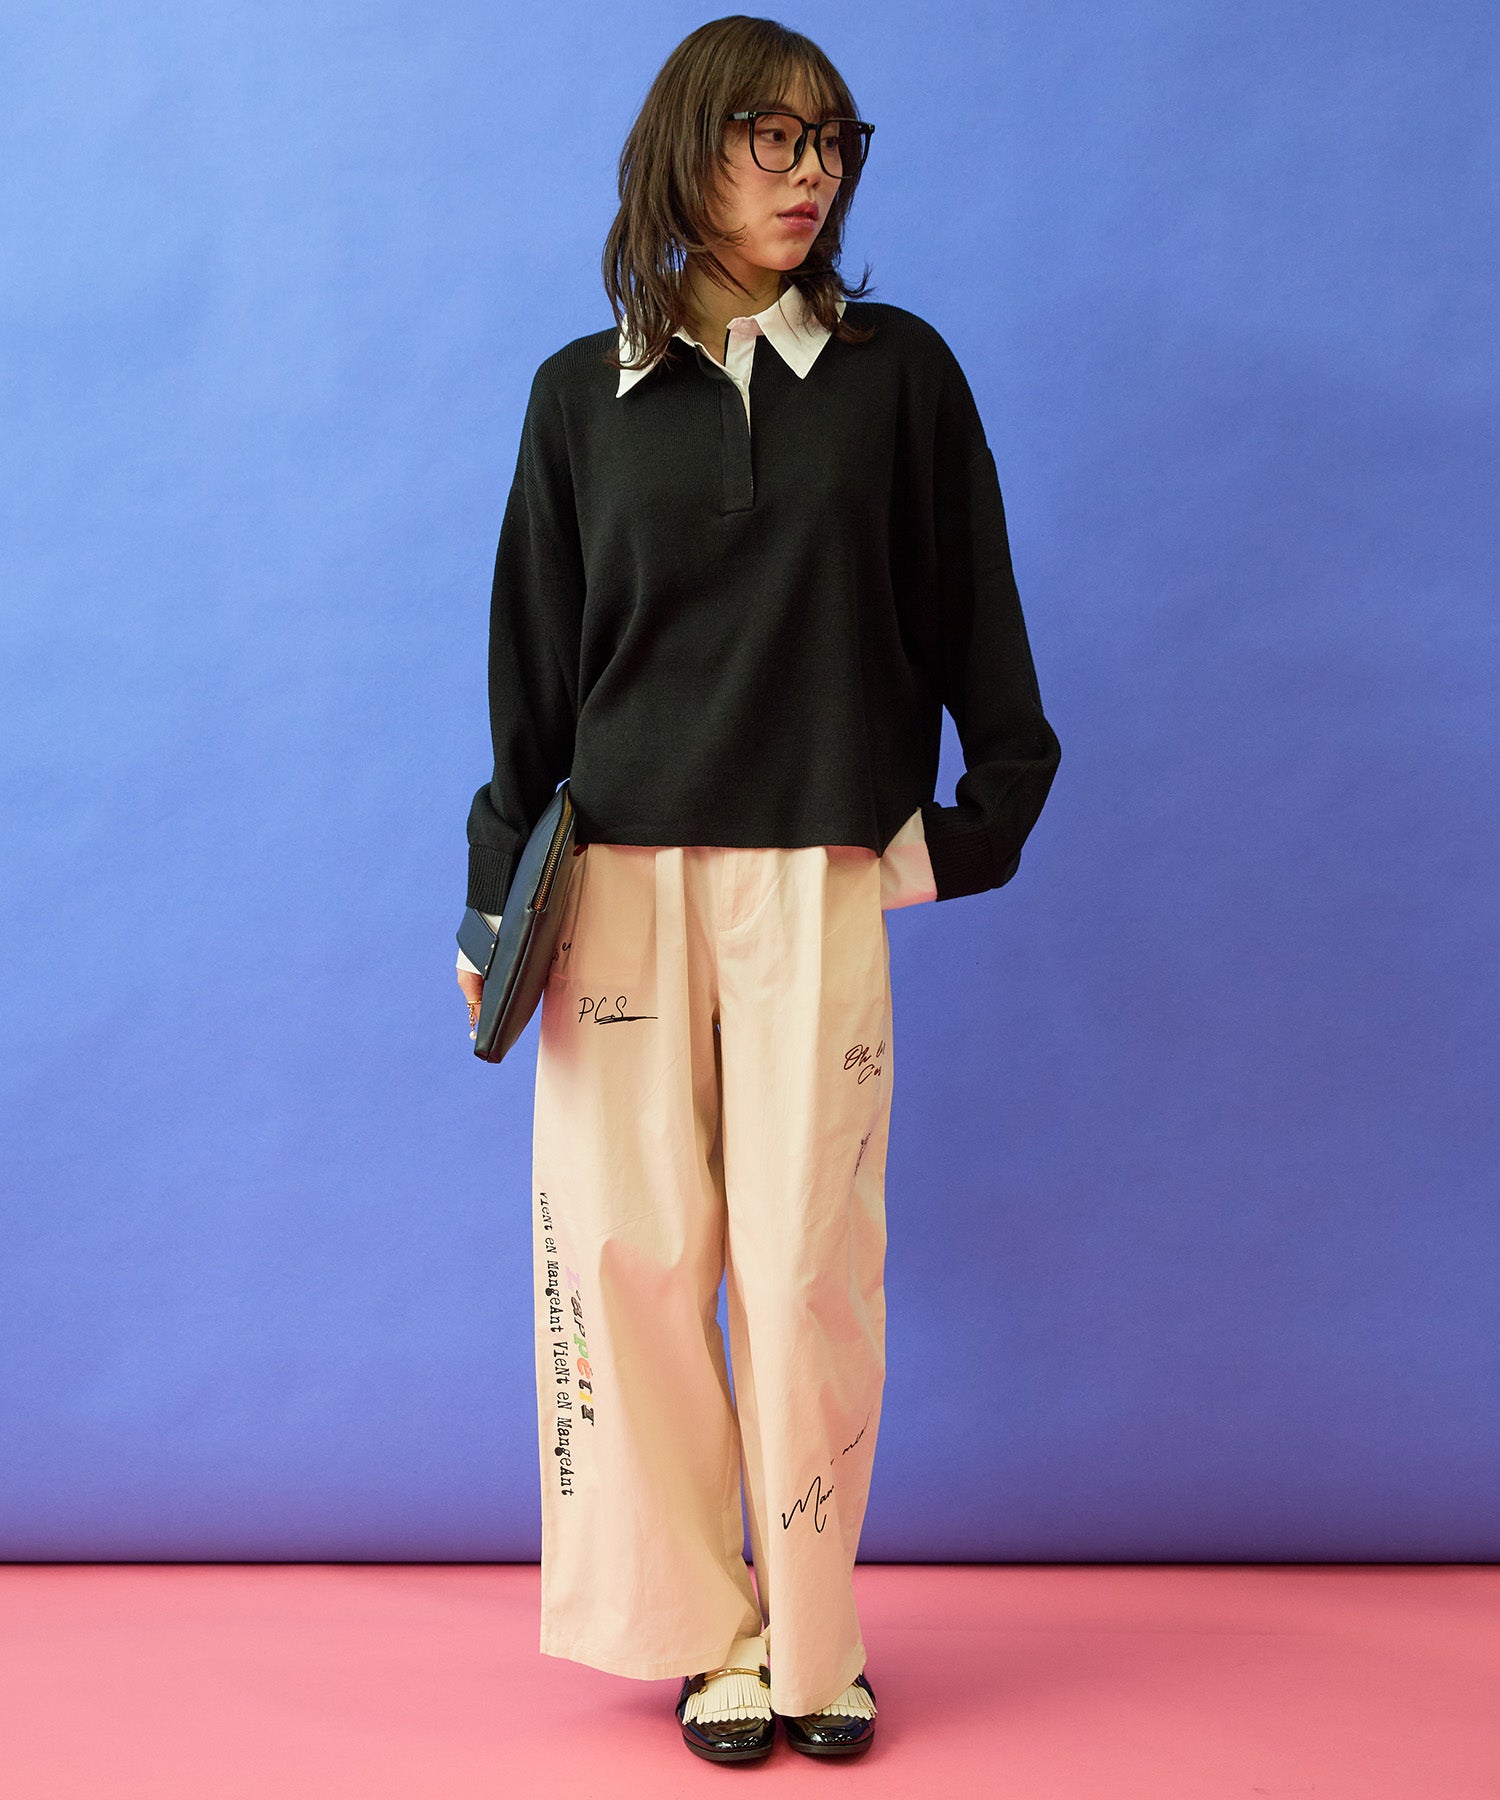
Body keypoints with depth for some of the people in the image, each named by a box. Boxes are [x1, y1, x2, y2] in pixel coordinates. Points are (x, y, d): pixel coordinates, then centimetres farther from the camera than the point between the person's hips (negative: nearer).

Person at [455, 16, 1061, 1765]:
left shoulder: (899, 372, 8)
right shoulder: (584, 394, 10)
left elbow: (967, 610, 11)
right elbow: (531, 659, 10)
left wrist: (987, 816, 7)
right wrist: (501, 892, 6)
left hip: (818, 879, -1)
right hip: (620, 878, 1)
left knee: (806, 1262, -2)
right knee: (632, 1253, -1)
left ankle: (815, 1633, 15)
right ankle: (713, 1631, 15)